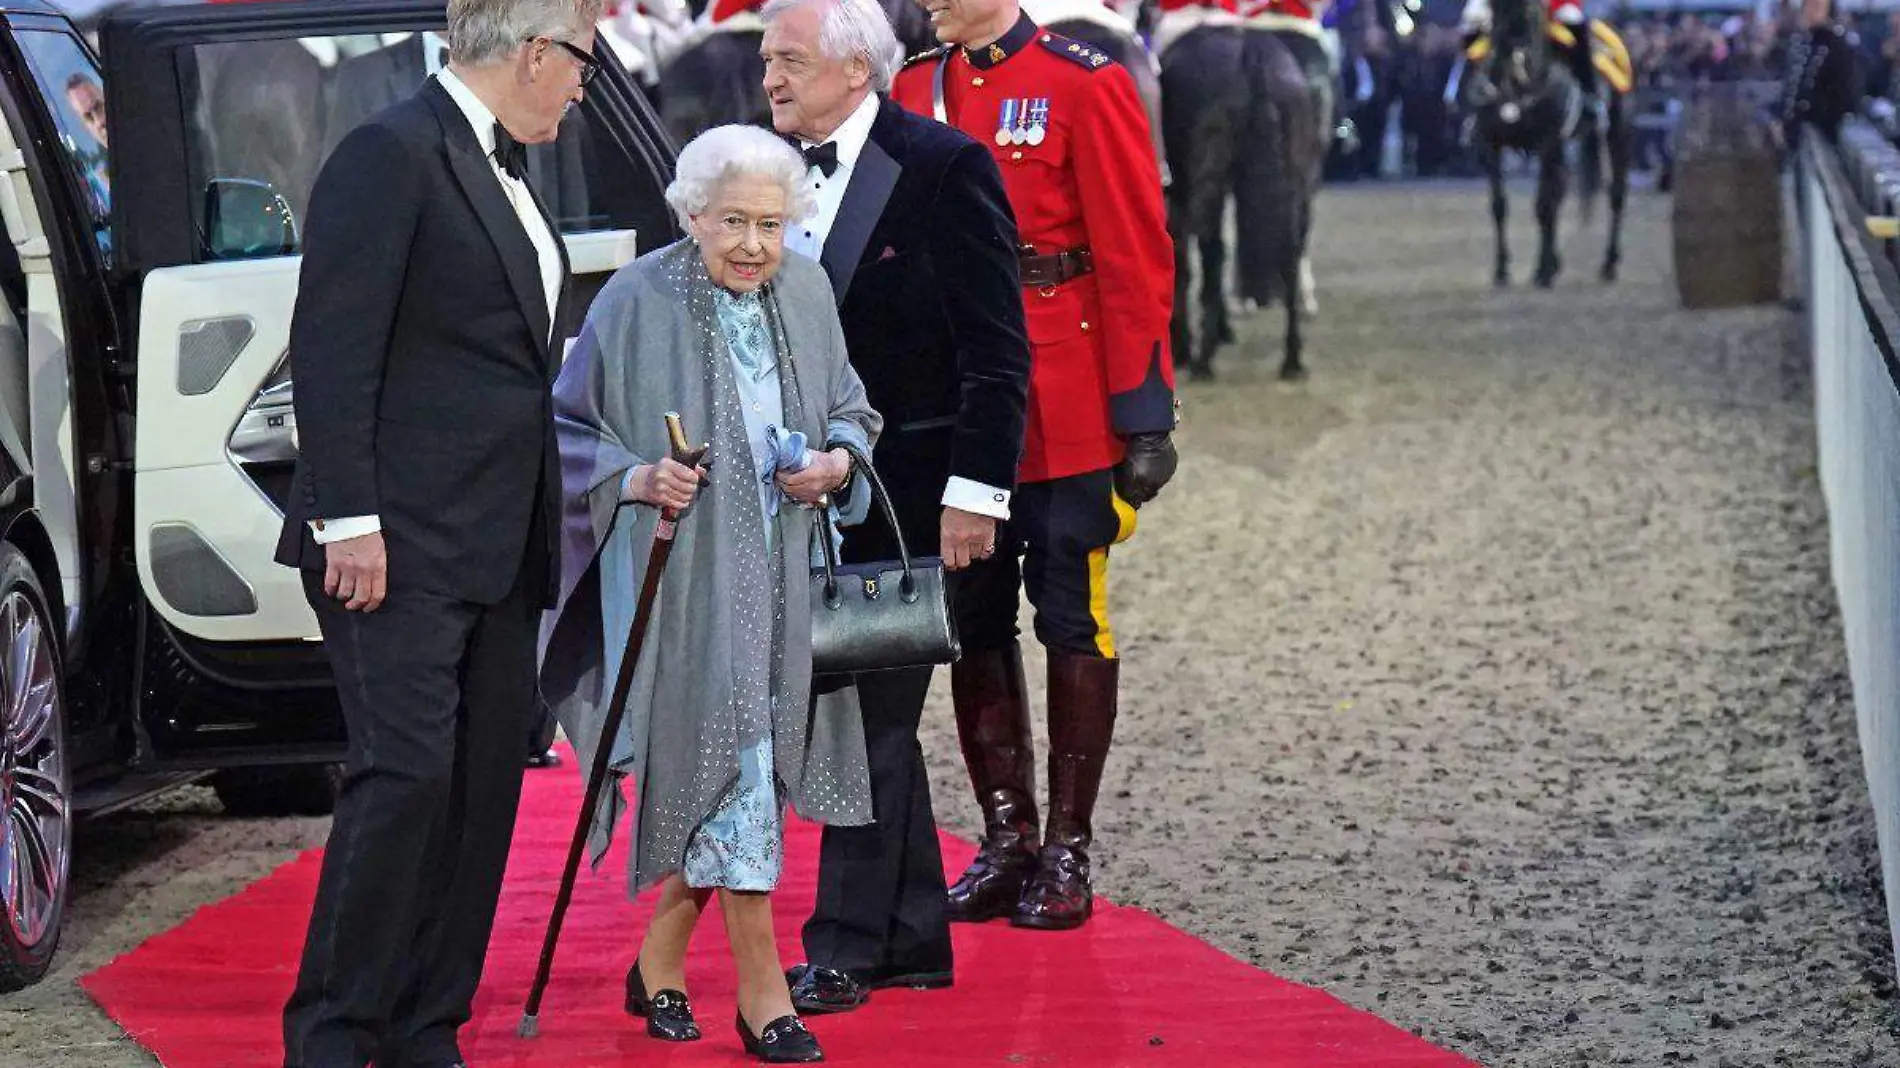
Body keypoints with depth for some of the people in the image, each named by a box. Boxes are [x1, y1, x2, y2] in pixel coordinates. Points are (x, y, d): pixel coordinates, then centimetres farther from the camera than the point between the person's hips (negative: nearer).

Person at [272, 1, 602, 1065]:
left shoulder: (501, 169, 18)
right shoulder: (394, 154, -11)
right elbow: (333, 347, -15)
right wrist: (349, 518, -20)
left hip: (498, 547, 9)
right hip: (403, 543, -9)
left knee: (483, 789, 7)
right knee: (407, 773, -13)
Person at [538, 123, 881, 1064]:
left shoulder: (805, 293, 5)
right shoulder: (636, 302, -9)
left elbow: (848, 409, 17)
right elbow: (567, 429, -1)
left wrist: (838, 460, -4)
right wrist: (634, 477, -18)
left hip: (780, 576, 5)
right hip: (680, 576, -5)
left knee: (713, 785, 9)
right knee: (731, 771, -8)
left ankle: (660, 961, 26)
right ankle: (761, 991, -1)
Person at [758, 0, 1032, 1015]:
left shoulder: (945, 168, -10)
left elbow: (994, 352, -11)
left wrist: (974, 492, -15)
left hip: (904, 495, -7)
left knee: (873, 714, -5)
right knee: (872, 719, 12)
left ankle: (845, 947, 0)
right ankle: (914, 941, 21)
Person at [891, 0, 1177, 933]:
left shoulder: (1086, 87, -8)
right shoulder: (915, 91, 7)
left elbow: (1136, 259, -9)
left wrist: (1143, 418, -12)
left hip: (1065, 423, -5)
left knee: (1072, 624, 3)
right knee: (973, 624, 9)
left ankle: (1067, 853, 11)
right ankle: (1006, 840, 19)